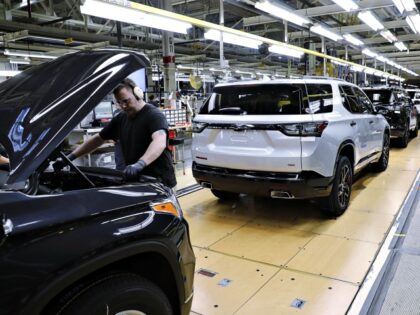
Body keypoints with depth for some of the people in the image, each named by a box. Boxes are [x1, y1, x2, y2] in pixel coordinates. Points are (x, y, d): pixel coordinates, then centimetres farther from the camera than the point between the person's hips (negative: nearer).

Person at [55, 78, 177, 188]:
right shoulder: (121, 118, 10)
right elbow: (98, 139, 16)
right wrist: (70, 157, 8)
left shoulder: (154, 115, -15)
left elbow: (160, 143, -34)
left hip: (160, 182, -6)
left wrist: (139, 164, -50)